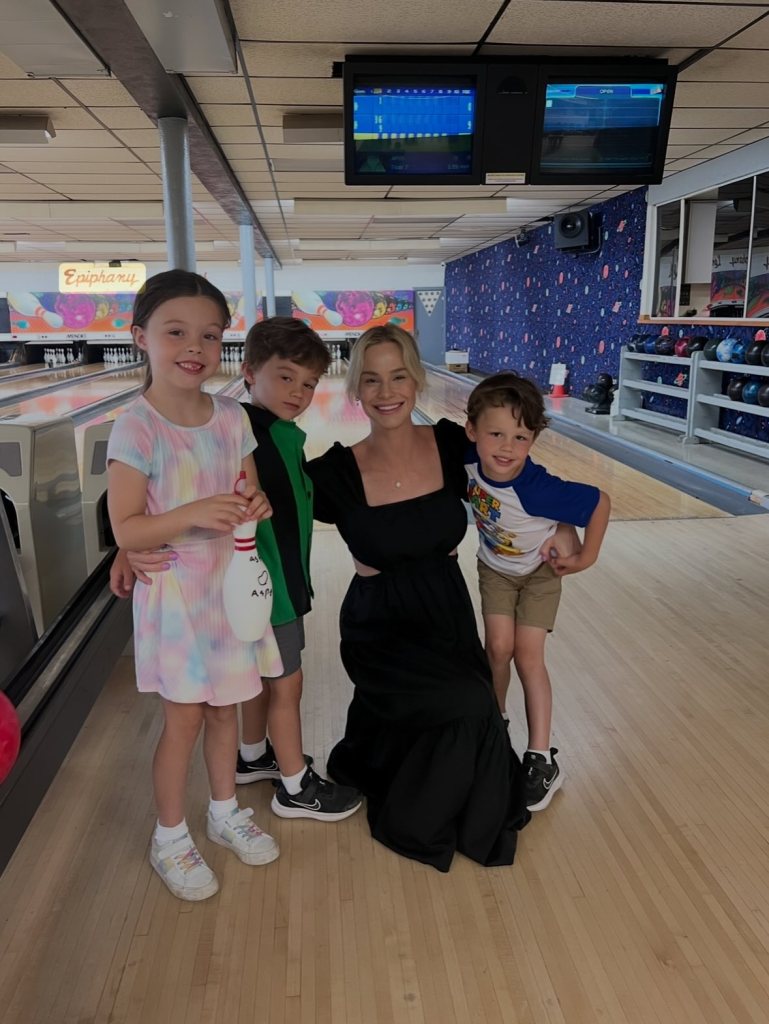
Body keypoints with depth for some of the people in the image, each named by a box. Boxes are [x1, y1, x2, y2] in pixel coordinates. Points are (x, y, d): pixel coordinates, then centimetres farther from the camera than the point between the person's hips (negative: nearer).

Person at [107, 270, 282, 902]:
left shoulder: (231, 418, -3)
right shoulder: (137, 430, -18)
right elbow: (126, 531, -19)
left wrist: (255, 506, -14)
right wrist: (194, 514, -33)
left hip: (232, 584, 5)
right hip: (175, 594, -5)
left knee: (225, 708, 19)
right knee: (183, 720, 9)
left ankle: (225, 812, 42)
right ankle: (171, 839, 32)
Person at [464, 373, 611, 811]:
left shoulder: (536, 489, -40)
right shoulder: (467, 460, -29)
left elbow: (601, 502, -29)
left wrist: (586, 557, -19)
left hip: (539, 573, -3)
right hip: (495, 568, 4)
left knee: (528, 658, -4)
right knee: (499, 648, 0)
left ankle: (542, 758, 8)